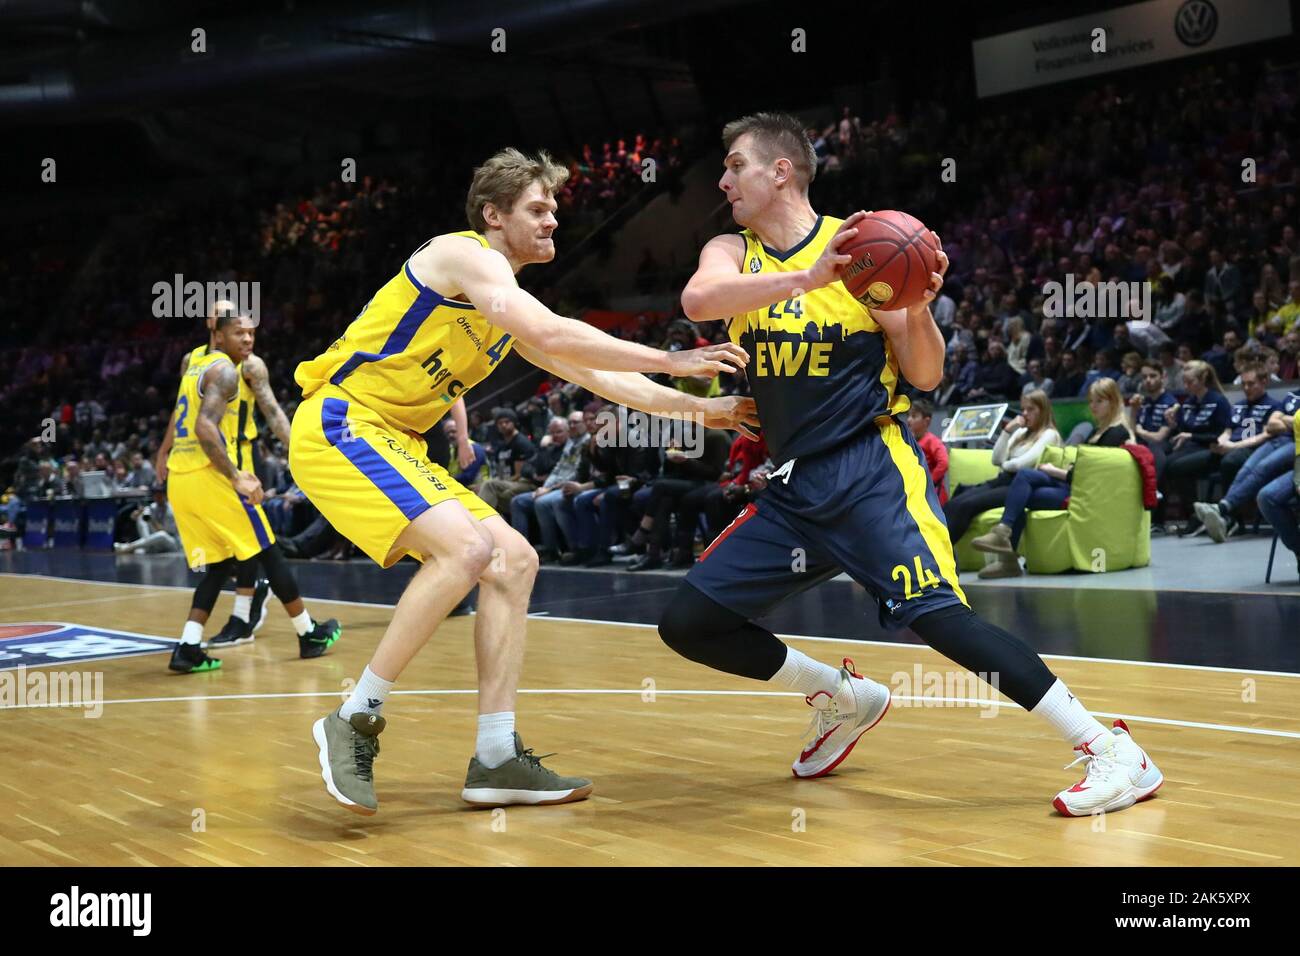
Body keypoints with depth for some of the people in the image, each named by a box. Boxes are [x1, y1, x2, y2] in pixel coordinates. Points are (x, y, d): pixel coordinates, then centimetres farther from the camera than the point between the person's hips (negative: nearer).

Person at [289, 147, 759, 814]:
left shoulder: (511, 308, 18)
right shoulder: (464, 255, -10)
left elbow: (597, 376, 21)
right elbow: (553, 337, -24)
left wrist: (701, 409, 15)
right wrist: (670, 361, -20)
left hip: (397, 445, 10)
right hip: (339, 423, -10)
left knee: (515, 560, 2)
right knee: (468, 546, -27)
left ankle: (496, 761, 1)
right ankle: (354, 722, -18)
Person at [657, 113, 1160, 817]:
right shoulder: (731, 253, 7)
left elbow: (925, 376, -1)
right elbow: (697, 301, -20)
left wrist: (918, 307, -21)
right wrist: (807, 278, -33)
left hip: (870, 469, -6)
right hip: (793, 483, 6)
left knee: (934, 612, -23)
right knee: (687, 622, 3)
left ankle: (1112, 752, -17)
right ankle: (843, 699, 21)